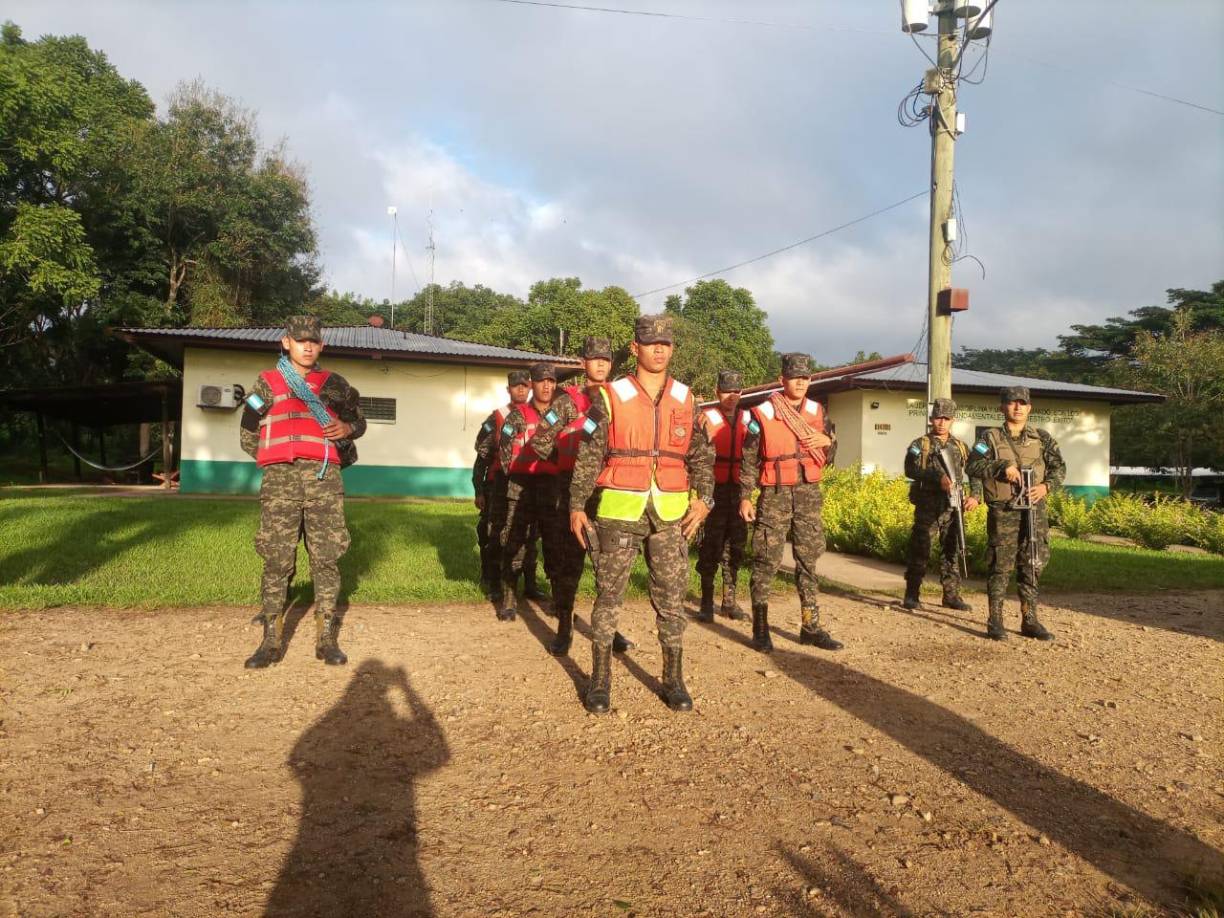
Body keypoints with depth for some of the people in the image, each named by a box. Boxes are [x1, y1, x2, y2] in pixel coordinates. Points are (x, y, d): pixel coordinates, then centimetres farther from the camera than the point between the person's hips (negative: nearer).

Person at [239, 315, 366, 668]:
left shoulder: (335, 384, 13)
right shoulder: (266, 383, 12)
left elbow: (359, 420, 19)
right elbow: (248, 435, 14)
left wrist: (347, 429, -3)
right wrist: (277, 459, 4)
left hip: (324, 479, 1)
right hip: (280, 479, 0)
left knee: (326, 559, 0)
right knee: (276, 559, 0)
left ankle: (326, 639, 8)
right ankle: (270, 641, 8)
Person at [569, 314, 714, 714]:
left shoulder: (685, 400, 9)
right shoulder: (611, 397, 1)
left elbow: (701, 455, 11)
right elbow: (588, 456, 1)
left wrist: (703, 499, -2)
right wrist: (577, 506, -3)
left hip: (670, 512, 2)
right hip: (619, 510, -2)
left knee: (671, 596, 6)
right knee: (609, 593, 4)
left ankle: (674, 680, 18)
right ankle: (600, 680, 15)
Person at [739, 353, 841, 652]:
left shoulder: (817, 411, 9)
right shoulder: (764, 414, -5)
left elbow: (827, 457, 18)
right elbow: (749, 459, -3)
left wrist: (827, 441, -4)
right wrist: (745, 497, -7)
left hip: (809, 493, 5)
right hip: (775, 495, -4)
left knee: (808, 561, 9)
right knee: (767, 562, -2)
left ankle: (811, 627, 16)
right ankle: (760, 629, 7)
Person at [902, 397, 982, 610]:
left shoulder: (961, 447, 13)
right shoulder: (920, 444, 2)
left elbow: (975, 472, 11)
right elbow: (911, 469, -13)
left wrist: (975, 495, -5)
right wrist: (938, 477, -24)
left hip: (952, 507, 4)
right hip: (927, 506, -4)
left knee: (951, 552, 8)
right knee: (920, 551, -2)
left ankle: (951, 595, 16)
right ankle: (911, 595, 5)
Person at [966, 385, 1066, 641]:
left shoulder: (1041, 437, 10)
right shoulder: (990, 438, 1)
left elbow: (1059, 467, 10)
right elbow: (973, 466, -9)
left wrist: (1047, 486, -8)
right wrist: (1002, 467, -22)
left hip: (1034, 511, 3)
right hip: (1003, 512, -3)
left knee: (1032, 566, 8)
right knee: (1001, 567, -1)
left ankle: (1030, 620, 17)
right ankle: (995, 621, 7)